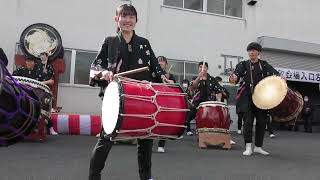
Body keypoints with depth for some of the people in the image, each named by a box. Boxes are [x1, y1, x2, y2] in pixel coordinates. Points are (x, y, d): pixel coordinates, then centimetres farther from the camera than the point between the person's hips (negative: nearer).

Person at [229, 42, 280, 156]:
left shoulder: (264, 65, 11)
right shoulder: (243, 65, 7)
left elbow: (274, 73, -2)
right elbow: (236, 75, -7)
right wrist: (233, 79, -31)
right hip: (248, 98, -2)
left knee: (261, 122, 7)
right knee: (248, 121, -5)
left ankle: (258, 147, 19)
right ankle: (248, 147, 0)